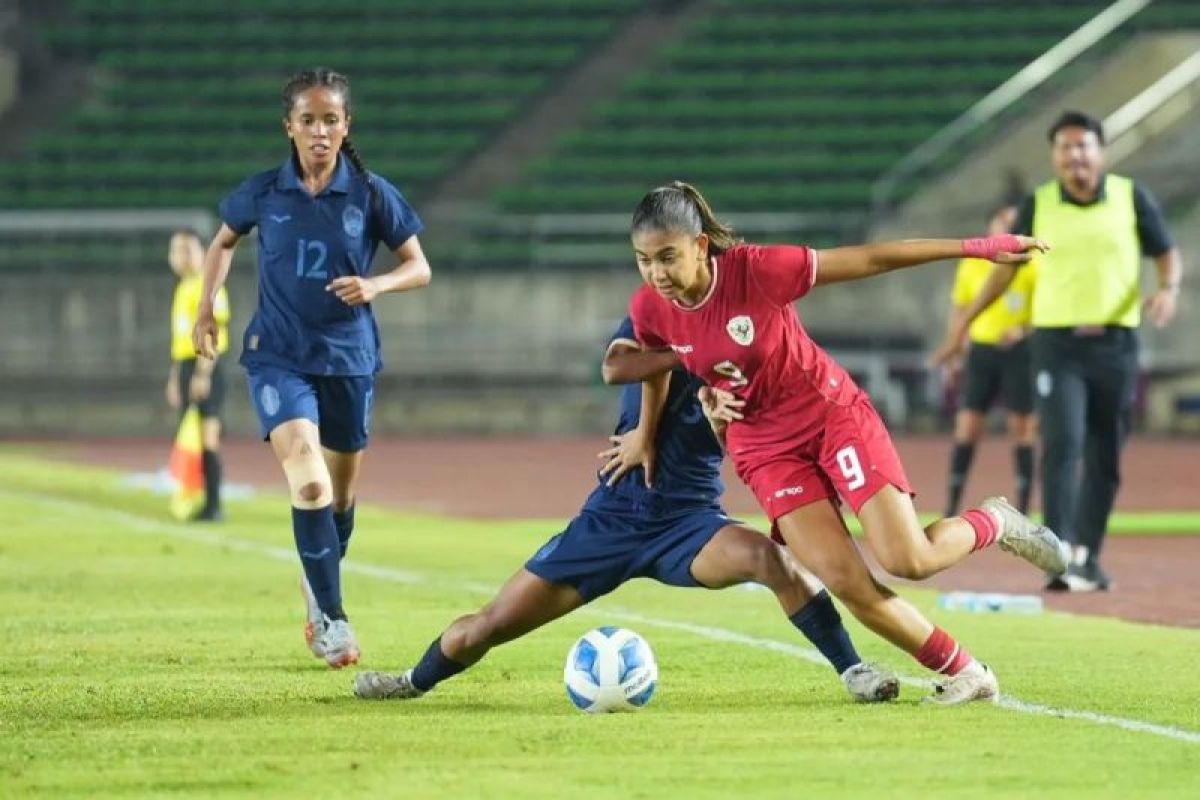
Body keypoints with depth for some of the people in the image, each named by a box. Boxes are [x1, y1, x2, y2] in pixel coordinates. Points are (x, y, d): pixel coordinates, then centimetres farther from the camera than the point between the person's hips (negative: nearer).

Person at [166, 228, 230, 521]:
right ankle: (208, 504, 12)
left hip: (205, 370, -10)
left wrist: (203, 373, -24)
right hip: (185, 367, 10)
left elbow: (214, 334, -18)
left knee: (207, 439, -12)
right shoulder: (183, 289, 19)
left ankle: (213, 505, -11)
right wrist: (175, 377, 24)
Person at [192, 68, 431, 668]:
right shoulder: (263, 193, -3)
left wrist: (376, 285, -19)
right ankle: (331, 617, -14)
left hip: (349, 356, 1)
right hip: (278, 355, -1)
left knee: (340, 493, 12)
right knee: (308, 482, -20)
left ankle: (321, 594, 38)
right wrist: (207, 307, 5)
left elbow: (419, 268, 1)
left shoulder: (370, 195, -5)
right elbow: (224, 241, 17)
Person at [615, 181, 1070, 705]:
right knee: (846, 582, -14)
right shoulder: (650, 310, -14)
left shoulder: (756, 270, -26)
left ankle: (993, 521, 19)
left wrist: (974, 248, -19)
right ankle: (963, 673, 4)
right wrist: (646, 435, 25)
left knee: (908, 560, -15)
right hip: (766, 447, 3)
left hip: (833, 414, -3)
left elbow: (870, 259, -20)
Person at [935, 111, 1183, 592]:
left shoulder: (1131, 197, 2)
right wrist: (965, 323, 10)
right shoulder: (1038, 205, 2)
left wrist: (1168, 289, -13)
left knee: (1105, 458, 8)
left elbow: (1167, 253, 9)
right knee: (1061, 445, -16)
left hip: (1115, 343, 1)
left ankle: (1088, 557, 22)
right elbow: (1007, 266, 12)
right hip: (1056, 342, -1)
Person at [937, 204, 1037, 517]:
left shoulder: (1030, 266, -1)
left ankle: (1022, 511, 5)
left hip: (1018, 350, -2)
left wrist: (1023, 329, -18)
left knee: (1022, 430, -1)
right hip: (981, 349, 2)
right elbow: (958, 310, 15)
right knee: (966, 429, -2)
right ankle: (952, 508, 1)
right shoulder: (972, 265, 6)